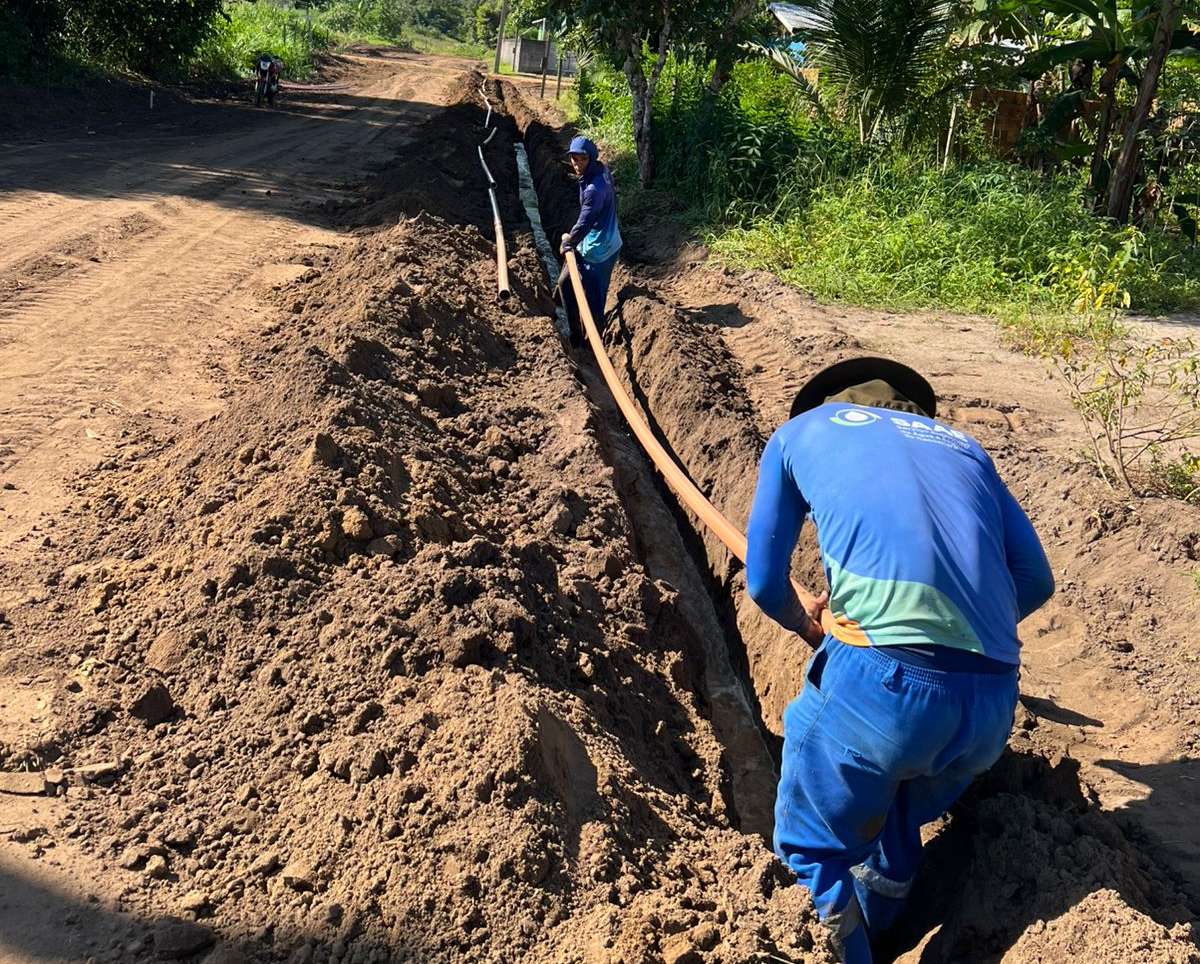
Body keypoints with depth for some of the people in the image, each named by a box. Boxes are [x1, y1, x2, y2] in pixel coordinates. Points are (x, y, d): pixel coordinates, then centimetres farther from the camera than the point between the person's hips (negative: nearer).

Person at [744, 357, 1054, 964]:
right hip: (993, 700, 5)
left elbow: (764, 584, 19)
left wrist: (808, 626, 40)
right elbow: (1035, 583, 24)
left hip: (880, 680, -4)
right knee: (902, 818, 33)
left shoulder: (800, 431, 20)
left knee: (815, 845, 18)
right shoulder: (961, 447, 28)